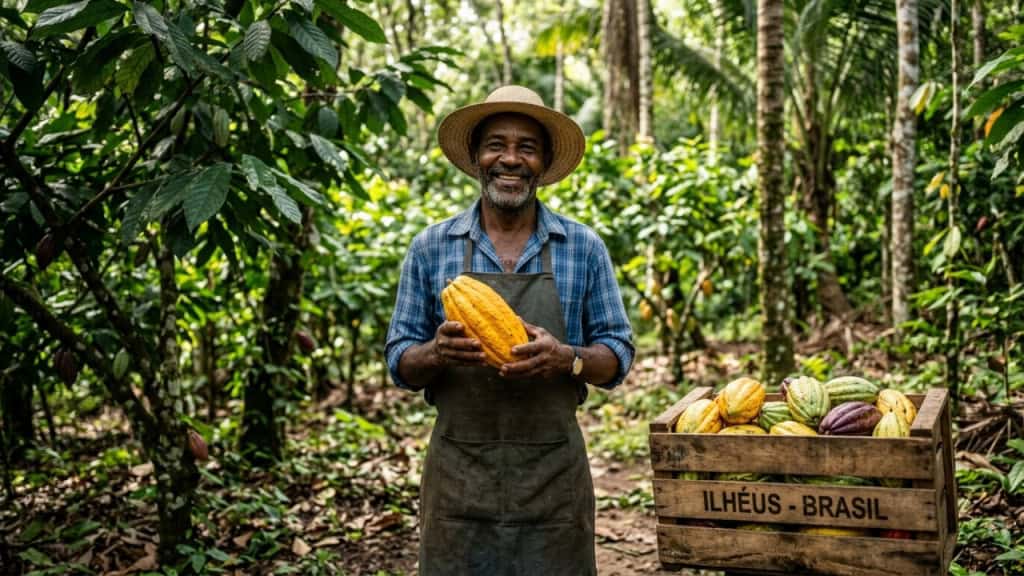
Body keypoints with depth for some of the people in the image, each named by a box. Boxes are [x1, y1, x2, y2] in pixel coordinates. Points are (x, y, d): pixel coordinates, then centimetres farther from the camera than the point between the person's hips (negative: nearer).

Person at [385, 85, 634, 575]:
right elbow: (400, 361, 5)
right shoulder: (430, 248, 3)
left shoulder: (584, 249, 2)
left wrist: (566, 359, -17)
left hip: (554, 476, 0)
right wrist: (437, 353, -17)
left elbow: (618, 355, 4)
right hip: (457, 473, 0)